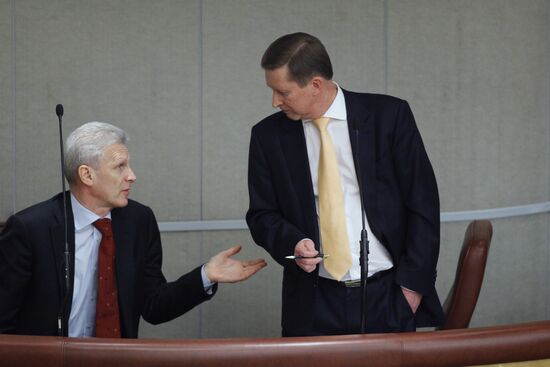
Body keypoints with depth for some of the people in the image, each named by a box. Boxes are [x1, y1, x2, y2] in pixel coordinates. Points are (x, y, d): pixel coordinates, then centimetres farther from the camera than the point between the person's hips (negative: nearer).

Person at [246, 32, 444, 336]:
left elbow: (422, 203, -2)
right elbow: (262, 214, 8)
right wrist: (293, 243, -13)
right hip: (313, 304, 1)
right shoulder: (268, 135, 2)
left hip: (387, 298, -1)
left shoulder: (388, 116, -4)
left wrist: (412, 284, -6)